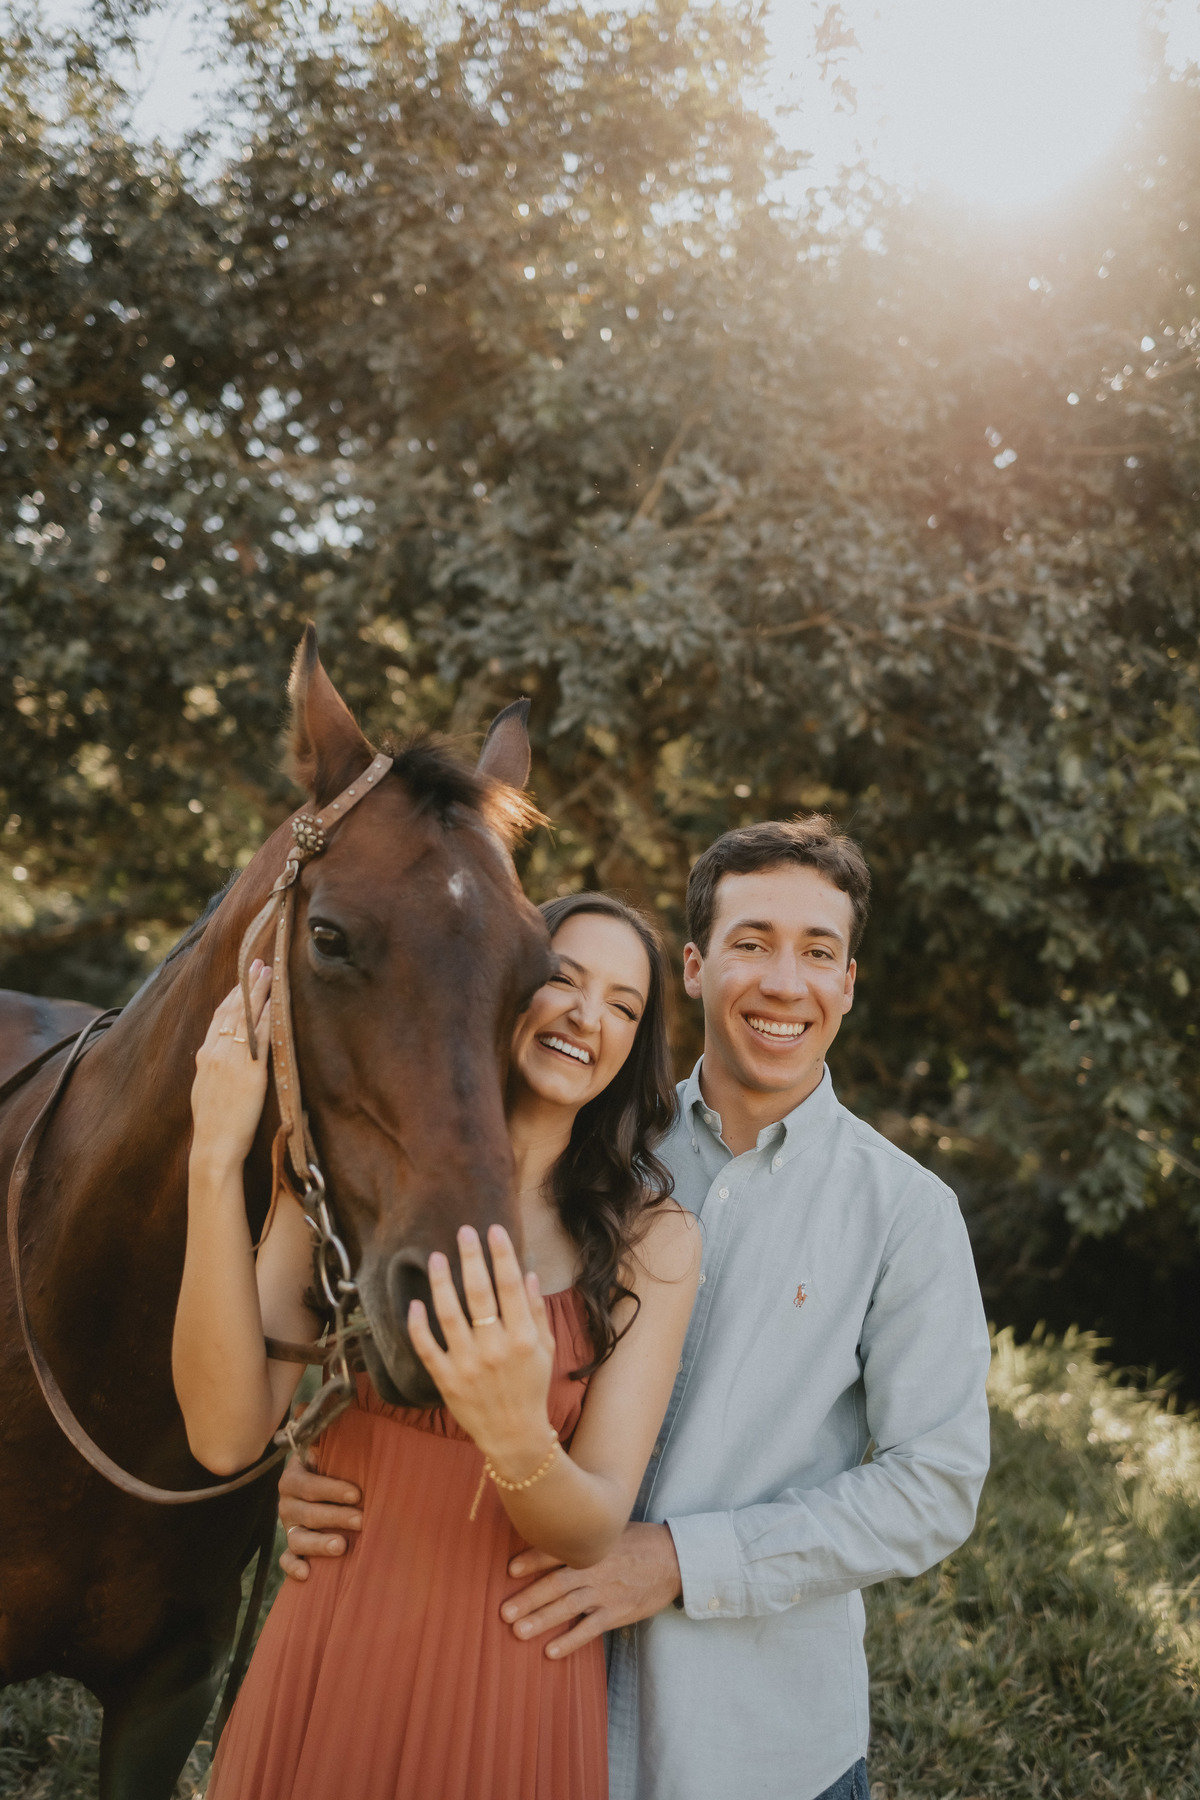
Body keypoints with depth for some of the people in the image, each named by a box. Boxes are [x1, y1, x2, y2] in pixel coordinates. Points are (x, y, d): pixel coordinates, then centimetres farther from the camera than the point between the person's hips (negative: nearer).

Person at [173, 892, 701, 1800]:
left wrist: (520, 1441, -35)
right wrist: (218, 1164, -23)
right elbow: (229, 1437, -15)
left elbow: (594, 1531, -13)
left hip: (513, 1683, -1)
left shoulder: (654, 1238, -6)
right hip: (332, 1655, 1)